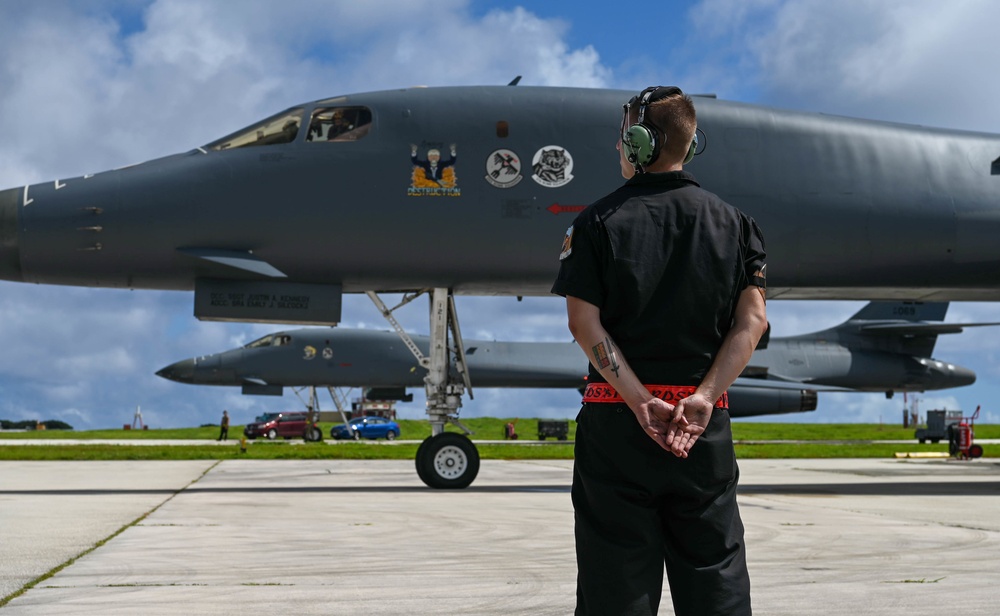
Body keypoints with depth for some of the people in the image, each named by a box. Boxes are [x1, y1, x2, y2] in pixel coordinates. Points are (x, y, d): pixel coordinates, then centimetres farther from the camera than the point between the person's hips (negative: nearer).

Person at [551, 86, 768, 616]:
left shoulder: (598, 222, 1)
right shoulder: (733, 223, 8)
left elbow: (584, 322, -10)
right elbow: (752, 320, -3)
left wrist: (640, 402, -13)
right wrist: (703, 398, -10)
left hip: (616, 419, -2)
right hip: (707, 429, 2)